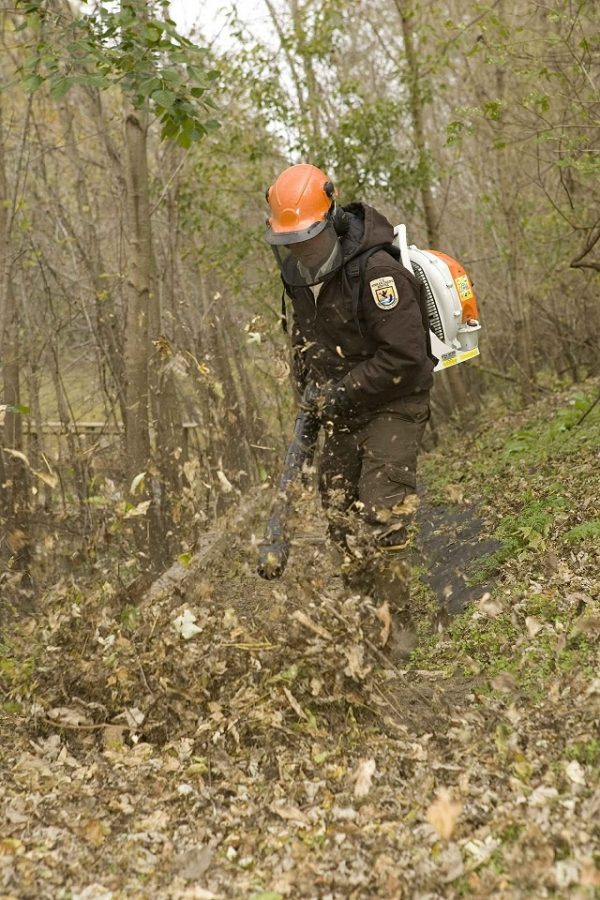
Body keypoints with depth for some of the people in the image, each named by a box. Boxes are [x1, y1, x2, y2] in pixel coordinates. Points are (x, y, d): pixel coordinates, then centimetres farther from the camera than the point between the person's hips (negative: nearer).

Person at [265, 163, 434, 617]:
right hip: (344, 410, 8)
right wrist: (310, 387, 5)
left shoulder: (376, 272, -25)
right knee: (340, 513, 11)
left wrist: (340, 393, -20)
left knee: (381, 523, -14)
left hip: (392, 407, -8)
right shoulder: (303, 274, 2)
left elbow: (405, 359, -27)